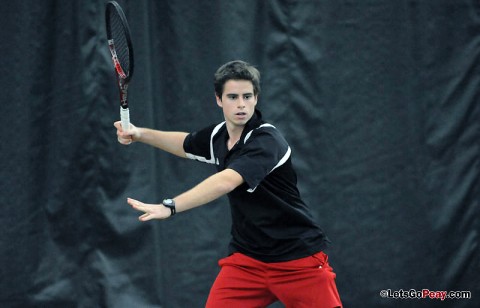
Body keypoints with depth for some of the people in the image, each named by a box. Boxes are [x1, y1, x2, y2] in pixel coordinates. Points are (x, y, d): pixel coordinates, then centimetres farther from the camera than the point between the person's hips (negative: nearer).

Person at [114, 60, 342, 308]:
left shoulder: (266, 141, -23)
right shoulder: (217, 135, 0)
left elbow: (226, 182, -39)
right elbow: (186, 144, 24)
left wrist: (169, 207, -48)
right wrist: (140, 134, 8)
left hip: (299, 257, -6)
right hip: (247, 257, 6)